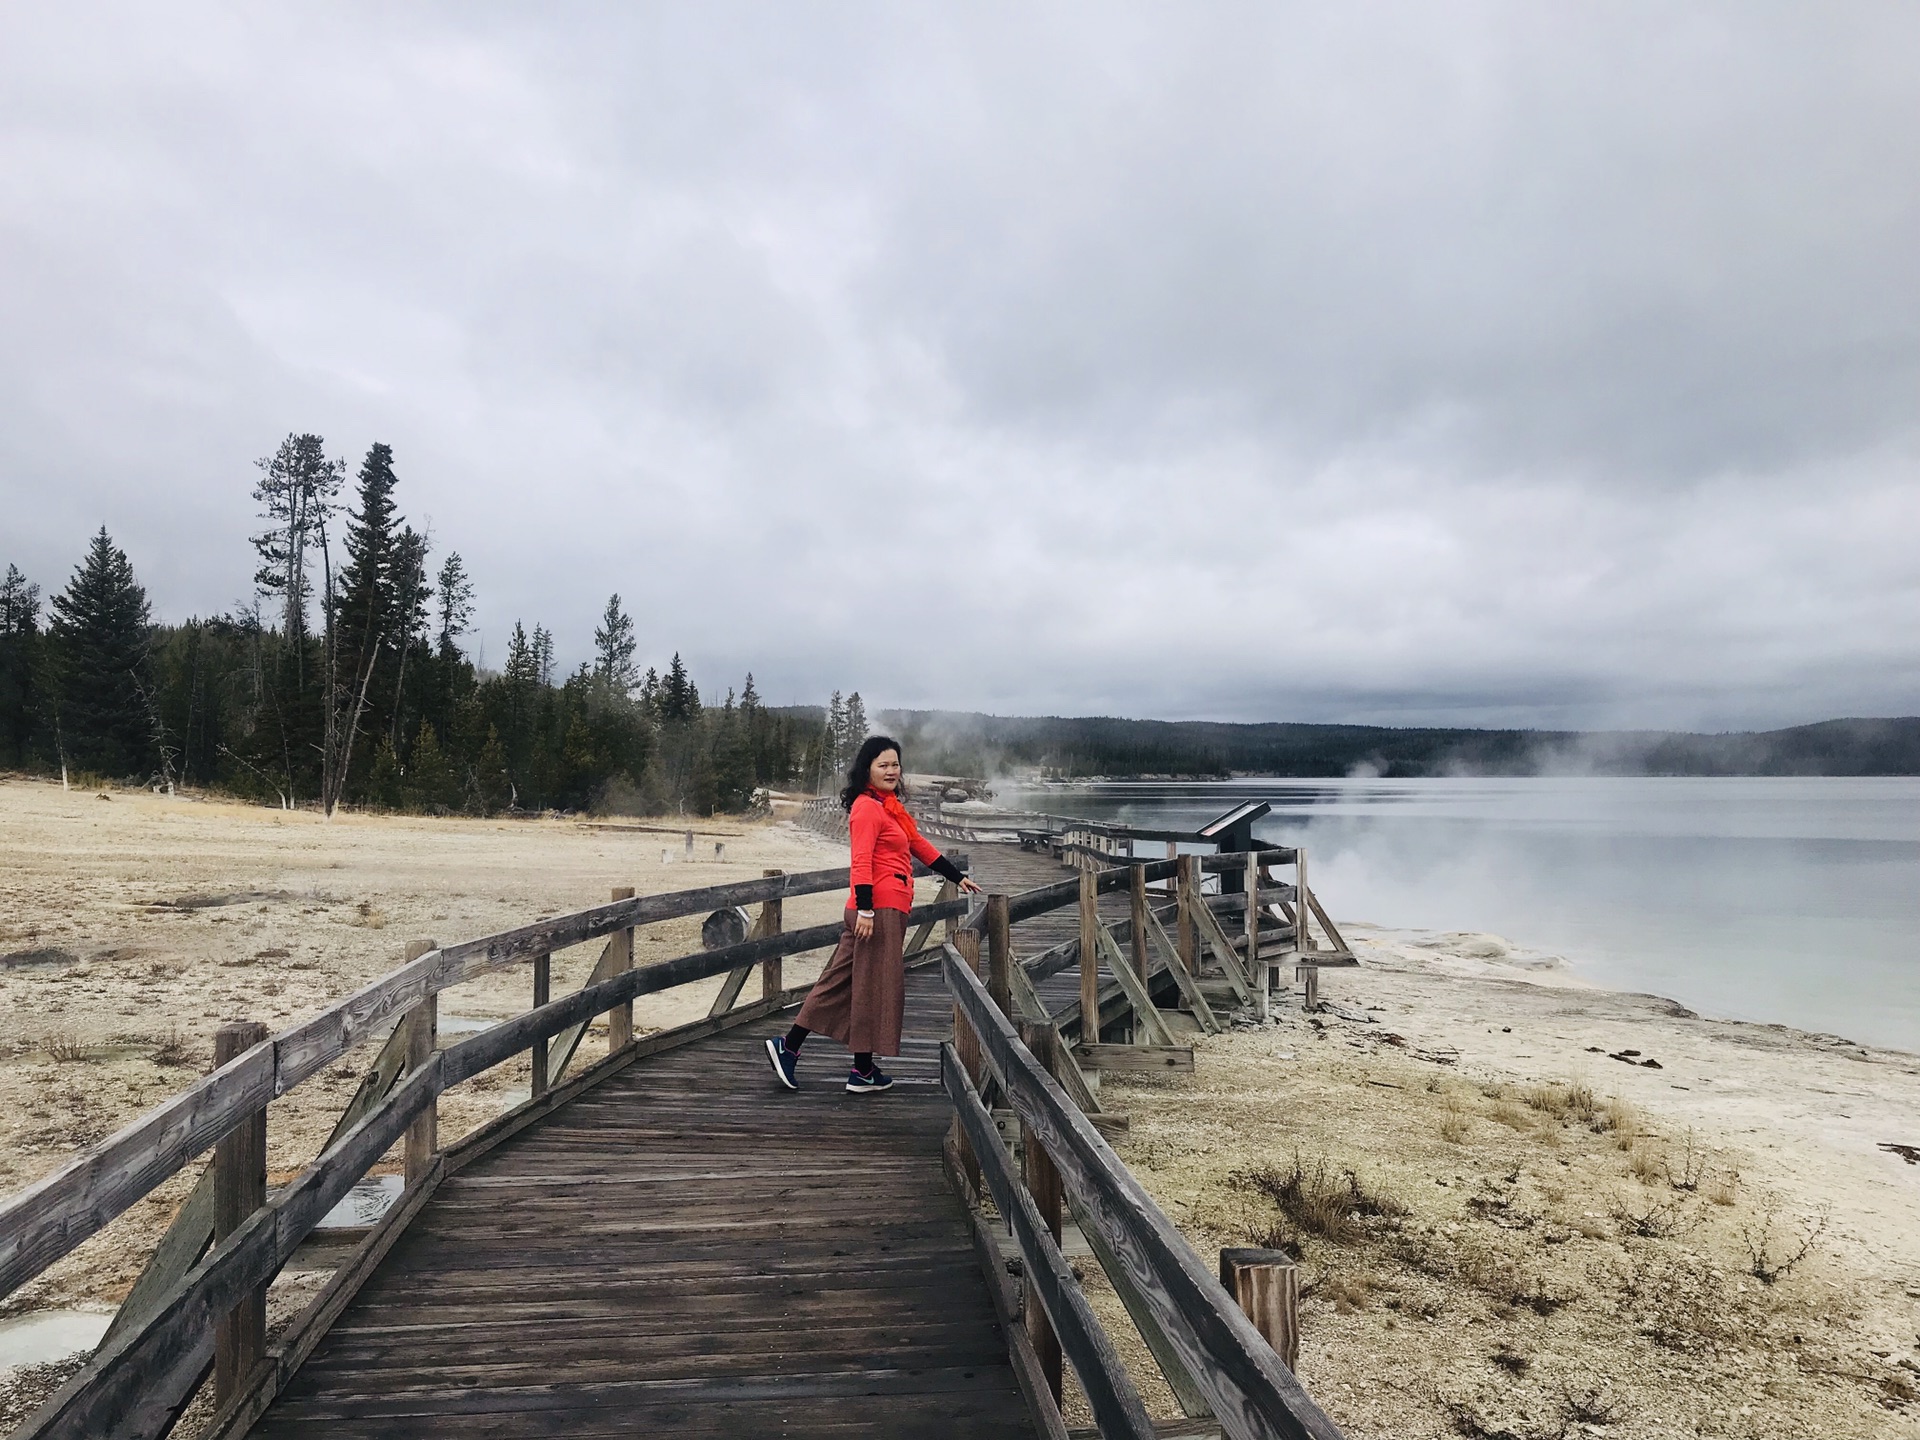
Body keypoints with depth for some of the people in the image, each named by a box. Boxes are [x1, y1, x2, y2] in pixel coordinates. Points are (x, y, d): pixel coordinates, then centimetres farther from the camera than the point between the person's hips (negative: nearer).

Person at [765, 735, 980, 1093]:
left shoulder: (889, 806, 20)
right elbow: (861, 861, -18)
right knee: (875, 986, 1)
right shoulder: (867, 807, -10)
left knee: (843, 981, 12)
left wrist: (957, 877, 29)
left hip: (889, 909, 10)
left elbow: (920, 846, 27)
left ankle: (788, 1047, 16)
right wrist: (865, 909, -24)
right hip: (880, 909, -10)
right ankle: (863, 1073, 12)